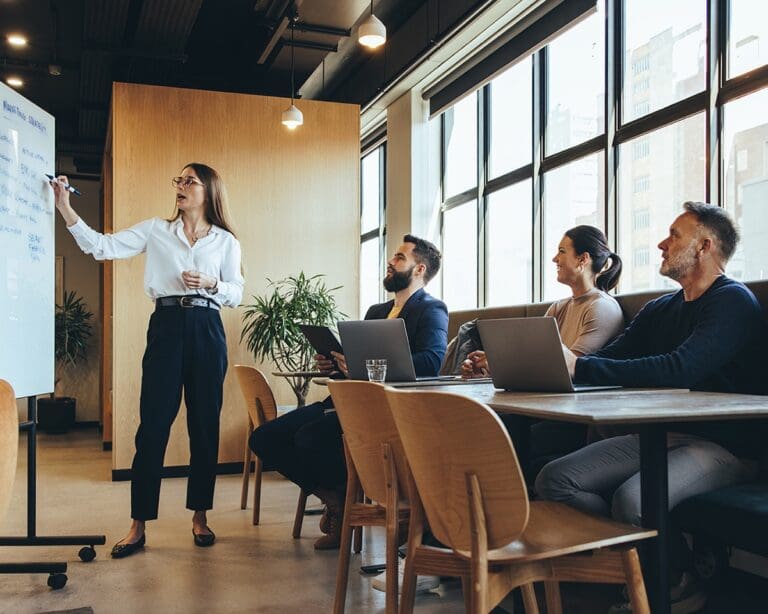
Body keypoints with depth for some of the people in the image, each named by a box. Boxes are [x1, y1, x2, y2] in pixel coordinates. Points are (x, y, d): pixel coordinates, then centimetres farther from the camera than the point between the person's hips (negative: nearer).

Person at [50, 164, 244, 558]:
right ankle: (138, 524, 4)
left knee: (204, 424, 4)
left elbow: (236, 294, 10)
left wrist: (211, 283, -10)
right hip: (166, 326, 0)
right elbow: (102, 247, 1)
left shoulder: (226, 241, 11)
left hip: (207, 330, 1)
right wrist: (66, 209, -7)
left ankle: (199, 516, 17)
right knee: (153, 425, -3)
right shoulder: (155, 230, 10)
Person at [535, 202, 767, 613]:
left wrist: (579, 366, -30)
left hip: (721, 445, -7)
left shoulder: (733, 301, -8)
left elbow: (680, 369, -24)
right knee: (555, 479, -13)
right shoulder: (659, 310, 18)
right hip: (660, 436, 7)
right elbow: (611, 360, 10)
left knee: (632, 498, -34)